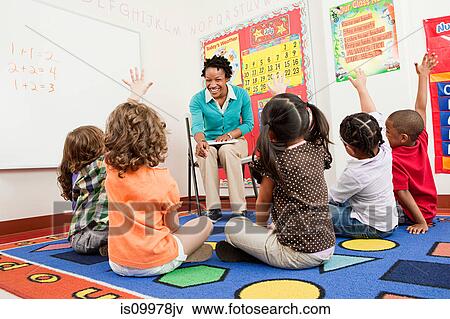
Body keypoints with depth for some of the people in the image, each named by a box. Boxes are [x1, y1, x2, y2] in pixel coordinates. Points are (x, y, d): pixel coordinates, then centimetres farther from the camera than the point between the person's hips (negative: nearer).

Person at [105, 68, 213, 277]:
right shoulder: (164, 179, -17)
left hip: (118, 265, 3)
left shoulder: (112, 169, -8)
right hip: (156, 264, -2)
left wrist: (135, 95, 18)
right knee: (205, 223, 15)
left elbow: (118, 128, 9)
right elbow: (173, 226, -6)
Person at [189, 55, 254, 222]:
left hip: (235, 142, 0)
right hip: (209, 143, 1)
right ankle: (213, 208, -31)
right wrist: (200, 141, -46)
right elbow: (197, 125, -21)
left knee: (227, 149, -36)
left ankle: (239, 208, -34)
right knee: (206, 152, -35)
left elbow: (249, 123, 0)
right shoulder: (198, 99, -6)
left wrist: (229, 135, -18)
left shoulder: (241, 94, -4)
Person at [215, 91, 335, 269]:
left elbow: (263, 201, -2)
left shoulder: (276, 160, -15)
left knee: (233, 227, 5)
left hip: (299, 254, -7)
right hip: (328, 246, 7)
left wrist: (261, 226, 16)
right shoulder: (317, 150, 0)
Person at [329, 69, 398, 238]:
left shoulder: (355, 174, -30)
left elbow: (332, 197, -14)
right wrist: (361, 87, 10)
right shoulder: (385, 151, -13)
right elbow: (373, 116, -1)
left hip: (371, 228, -8)